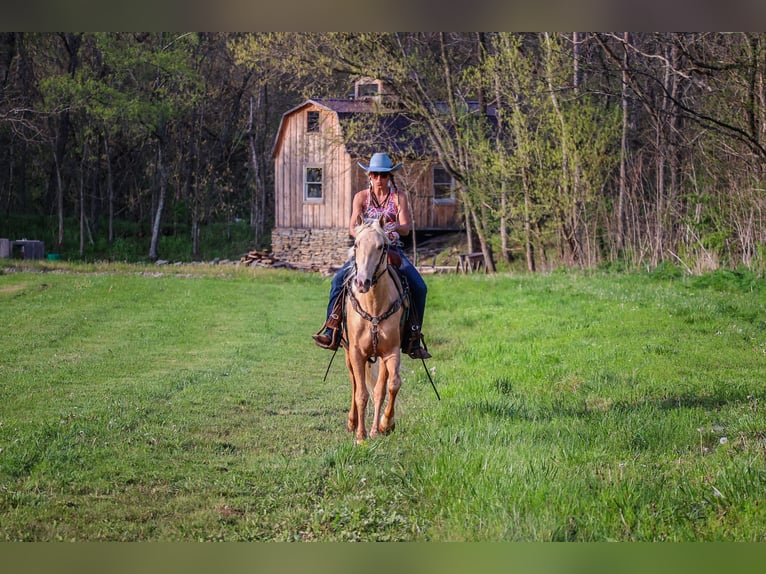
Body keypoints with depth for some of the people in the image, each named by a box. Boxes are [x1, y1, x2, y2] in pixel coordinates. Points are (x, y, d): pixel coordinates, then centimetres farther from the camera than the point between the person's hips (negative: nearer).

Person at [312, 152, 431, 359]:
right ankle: (331, 332, -20)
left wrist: (394, 227, -31)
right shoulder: (361, 197, 4)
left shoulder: (398, 197, 2)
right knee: (339, 279, -24)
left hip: (393, 250, 0)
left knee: (419, 287, -19)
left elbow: (406, 228, -7)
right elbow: (352, 227, -4)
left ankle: (412, 340, -8)